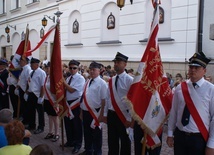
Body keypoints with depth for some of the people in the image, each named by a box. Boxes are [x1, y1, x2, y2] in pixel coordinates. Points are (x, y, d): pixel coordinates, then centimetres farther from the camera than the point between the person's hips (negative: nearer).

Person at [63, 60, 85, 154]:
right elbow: (64, 89, 10)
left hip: (76, 104, -7)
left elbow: (72, 90, -21)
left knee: (77, 124, 5)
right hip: (67, 103, 7)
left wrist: (63, 81, -16)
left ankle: (78, 144, 20)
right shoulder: (68, 78, 10)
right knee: (68, 123, 17)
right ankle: (70, 141, 36)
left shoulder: (80, 78, -14)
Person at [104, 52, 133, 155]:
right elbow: (108, 98, 11)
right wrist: (105, 114, 11)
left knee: (125, 142, 11)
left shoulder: (129, 80, -12)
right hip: (111, 115, 6)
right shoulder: (111, 81, 7)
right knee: (112, 141, 17)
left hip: (124, 116, -5)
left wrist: (129, 119, -14)